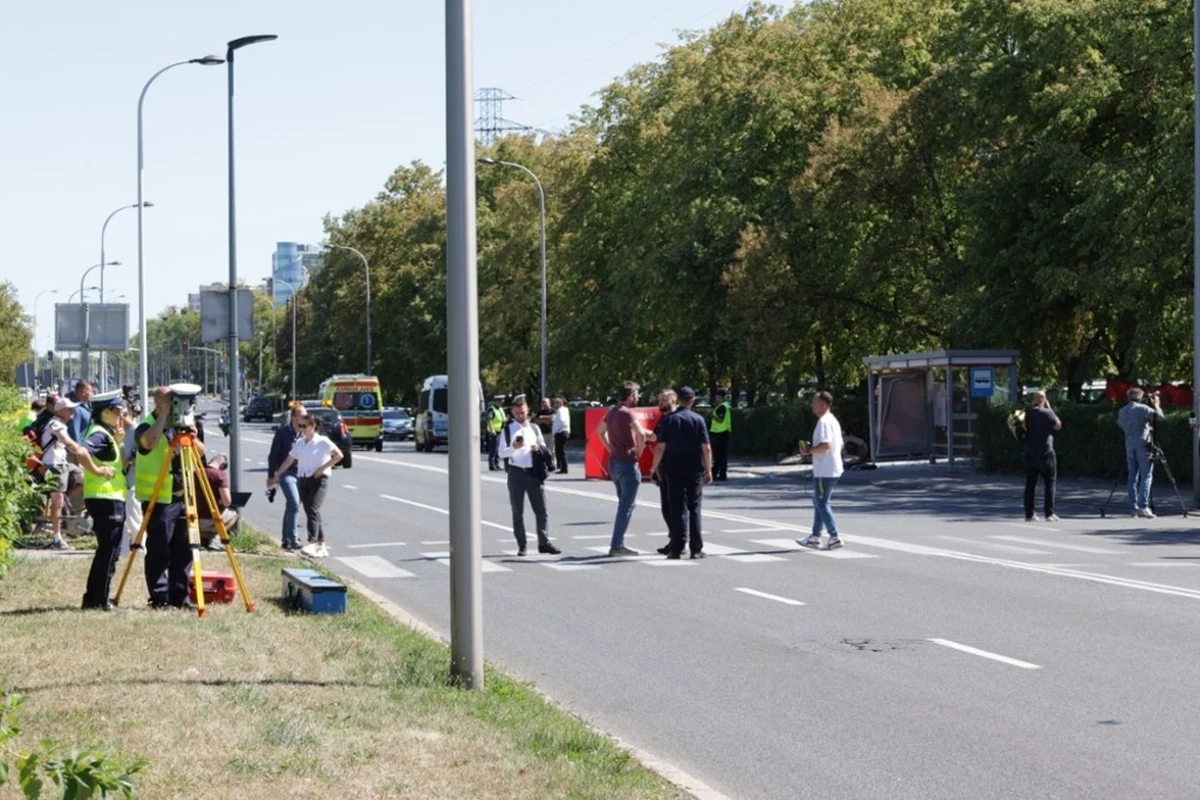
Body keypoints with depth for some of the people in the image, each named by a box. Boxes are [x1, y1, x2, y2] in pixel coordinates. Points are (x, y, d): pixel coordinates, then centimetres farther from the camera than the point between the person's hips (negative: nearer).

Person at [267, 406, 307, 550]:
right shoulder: (282, 432, -6)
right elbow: (273, 455, -3)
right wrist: (271, 476, -5)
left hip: (300, 473, 5)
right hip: (285, 473, -5)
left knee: (291, 506, 12)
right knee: (294, 503, -19)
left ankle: (286, 540, 21)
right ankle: (293, 539, -18)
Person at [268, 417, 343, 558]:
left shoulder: (322, 442, -5)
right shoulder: (299, 443, 11)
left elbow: (338, 455, -9)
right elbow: (288, 461, 16)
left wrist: (322, 468, -13)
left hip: (319, 479, -6)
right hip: (303, 480, 6)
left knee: (313, 510, -21)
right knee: (310, 512, 5)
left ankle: (312, 543, -30)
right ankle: (321, 545, 11)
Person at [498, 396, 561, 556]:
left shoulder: (534, 428, 13)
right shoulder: (508, 430, 3)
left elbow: (544, 447, 18)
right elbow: (502, 453, -1)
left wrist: (539, 448, -5)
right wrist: (514, 447, -20)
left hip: (533, 472, 2)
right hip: (516, 473, -2)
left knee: (541, 509, -3)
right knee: (517, 512, 2)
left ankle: (544, 542, -1)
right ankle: (521, 546, 7)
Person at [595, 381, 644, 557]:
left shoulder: (611, 412, 11)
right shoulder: (627, 413, -15)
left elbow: (600, 431, 28)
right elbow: (641, 435, -28)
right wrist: (638, 451, -12)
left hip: (614, 462, 9)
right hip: (627, 463, -9)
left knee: (624, 503, 18)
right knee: (627, 505, -4)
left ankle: (618, 543, 17)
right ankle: (617, 545, -7)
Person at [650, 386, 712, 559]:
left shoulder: (669, 420, -1)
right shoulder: (698, 420, -3)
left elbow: (661, 447, -3)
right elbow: (706, 448, -5)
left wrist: (655, 466, 9)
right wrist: (708, 469, 3)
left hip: (674, 469, 0)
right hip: (694, 470, 0)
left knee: (677, 508, 3)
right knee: (694, 508, 6)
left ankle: (677, 547, -2)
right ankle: (696, 548, 6)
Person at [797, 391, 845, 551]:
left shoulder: (824, 422, -16)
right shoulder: (833, 421, 16)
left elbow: (825, 445, -27)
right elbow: (840, 444, 21)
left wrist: (809, 451, -13)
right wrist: (813, 449, 17)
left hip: (824, 471, -10)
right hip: (834, 469, 10)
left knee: (822, 504, -5)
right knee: (819, 503, 14)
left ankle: (834, 537, -6)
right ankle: (815, 537, 16)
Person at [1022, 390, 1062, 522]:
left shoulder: (1027, 413, 3)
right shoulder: (1047, 413, -10)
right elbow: (1058, 426, 0)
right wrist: (1049, 408, 2)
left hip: (1029, 453, 4)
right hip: (1045, 453, -4)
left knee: (1030, 484, 9)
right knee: (1050, 483, 4)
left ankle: (1029, 514, 8)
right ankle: (1049, 513, -2)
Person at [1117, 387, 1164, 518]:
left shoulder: (1122, 412, 10)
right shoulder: (1143, 409, -8)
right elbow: (1159, 416, -5)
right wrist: (1155, 404, 11)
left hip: (1129, 446, 6)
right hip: (1143, 445, -6)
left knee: (1133, 477, 9)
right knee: (1146, 476, -5)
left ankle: (1133, 508, 7)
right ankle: (1143, 506, -15)